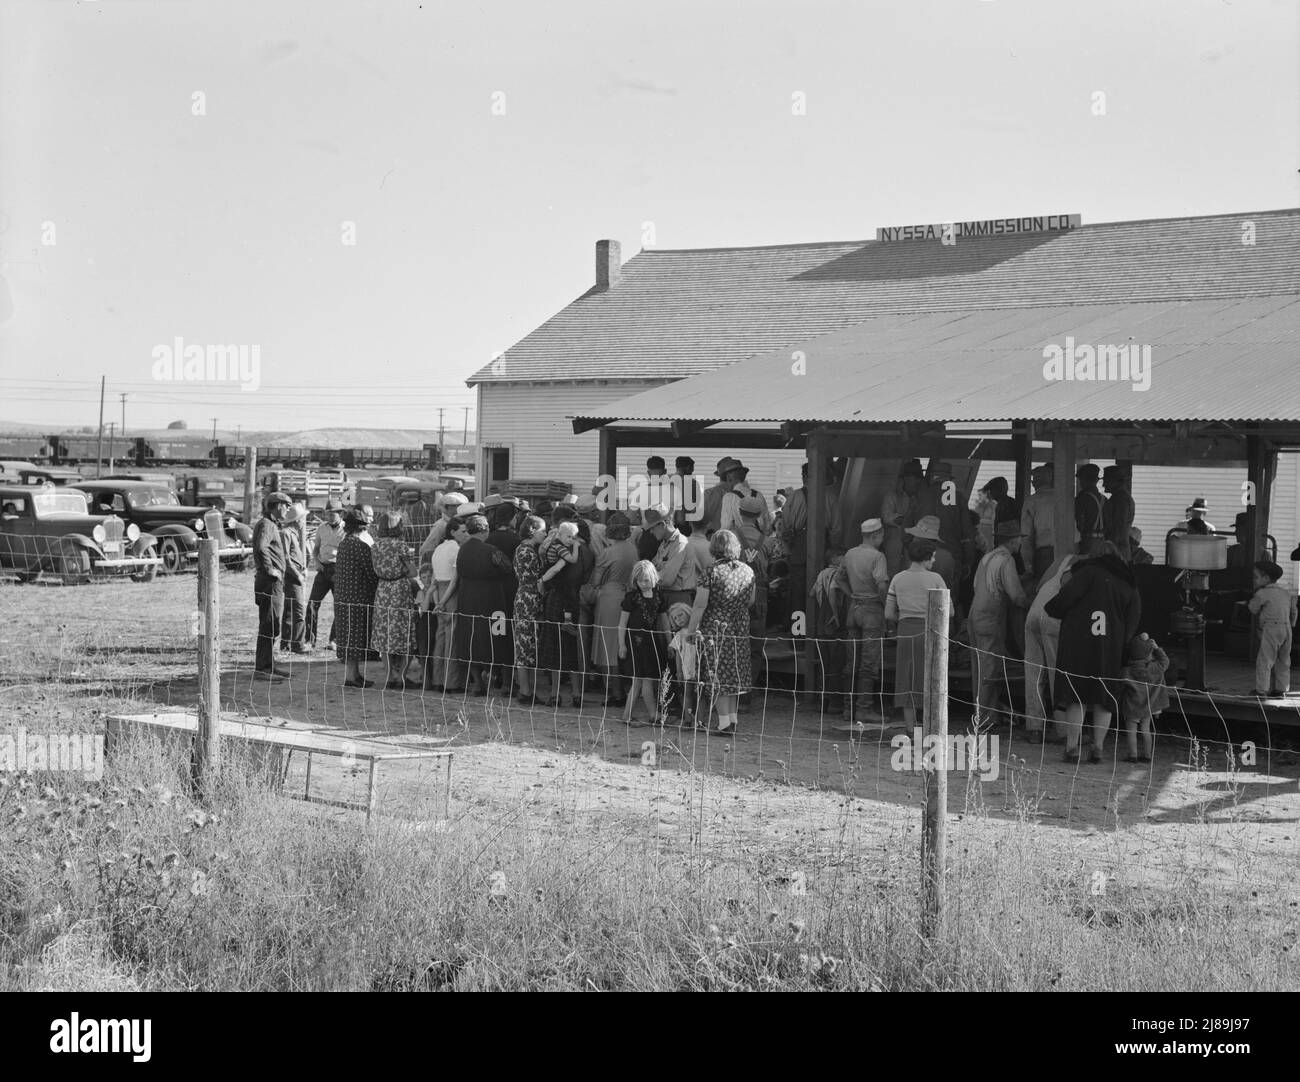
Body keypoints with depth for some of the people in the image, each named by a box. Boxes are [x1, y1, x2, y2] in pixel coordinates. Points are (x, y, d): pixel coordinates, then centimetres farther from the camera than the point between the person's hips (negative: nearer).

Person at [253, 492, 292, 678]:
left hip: (275, 581, 11)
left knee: (273, 625, 16)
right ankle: (263, 668, -8)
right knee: (269, 625, -9)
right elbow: (260, 548, -30)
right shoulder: (266, 524, -13)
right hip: (269, 581, -11)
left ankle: (269, 665, 23)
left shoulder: (273, 525, 20)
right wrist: (269, 569, -23)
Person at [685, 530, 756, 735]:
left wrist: (691, 629, -7)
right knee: (734, 672, 15)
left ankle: (724, 722, -1)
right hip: (740, 627, 5)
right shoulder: (747, 571, 2)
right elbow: (751, 601, 13)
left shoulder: (712, 572, -14)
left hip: (716, 627, -5)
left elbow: (700, 605, -14)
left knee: (718, 674, 1)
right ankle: (733, 718, 19)